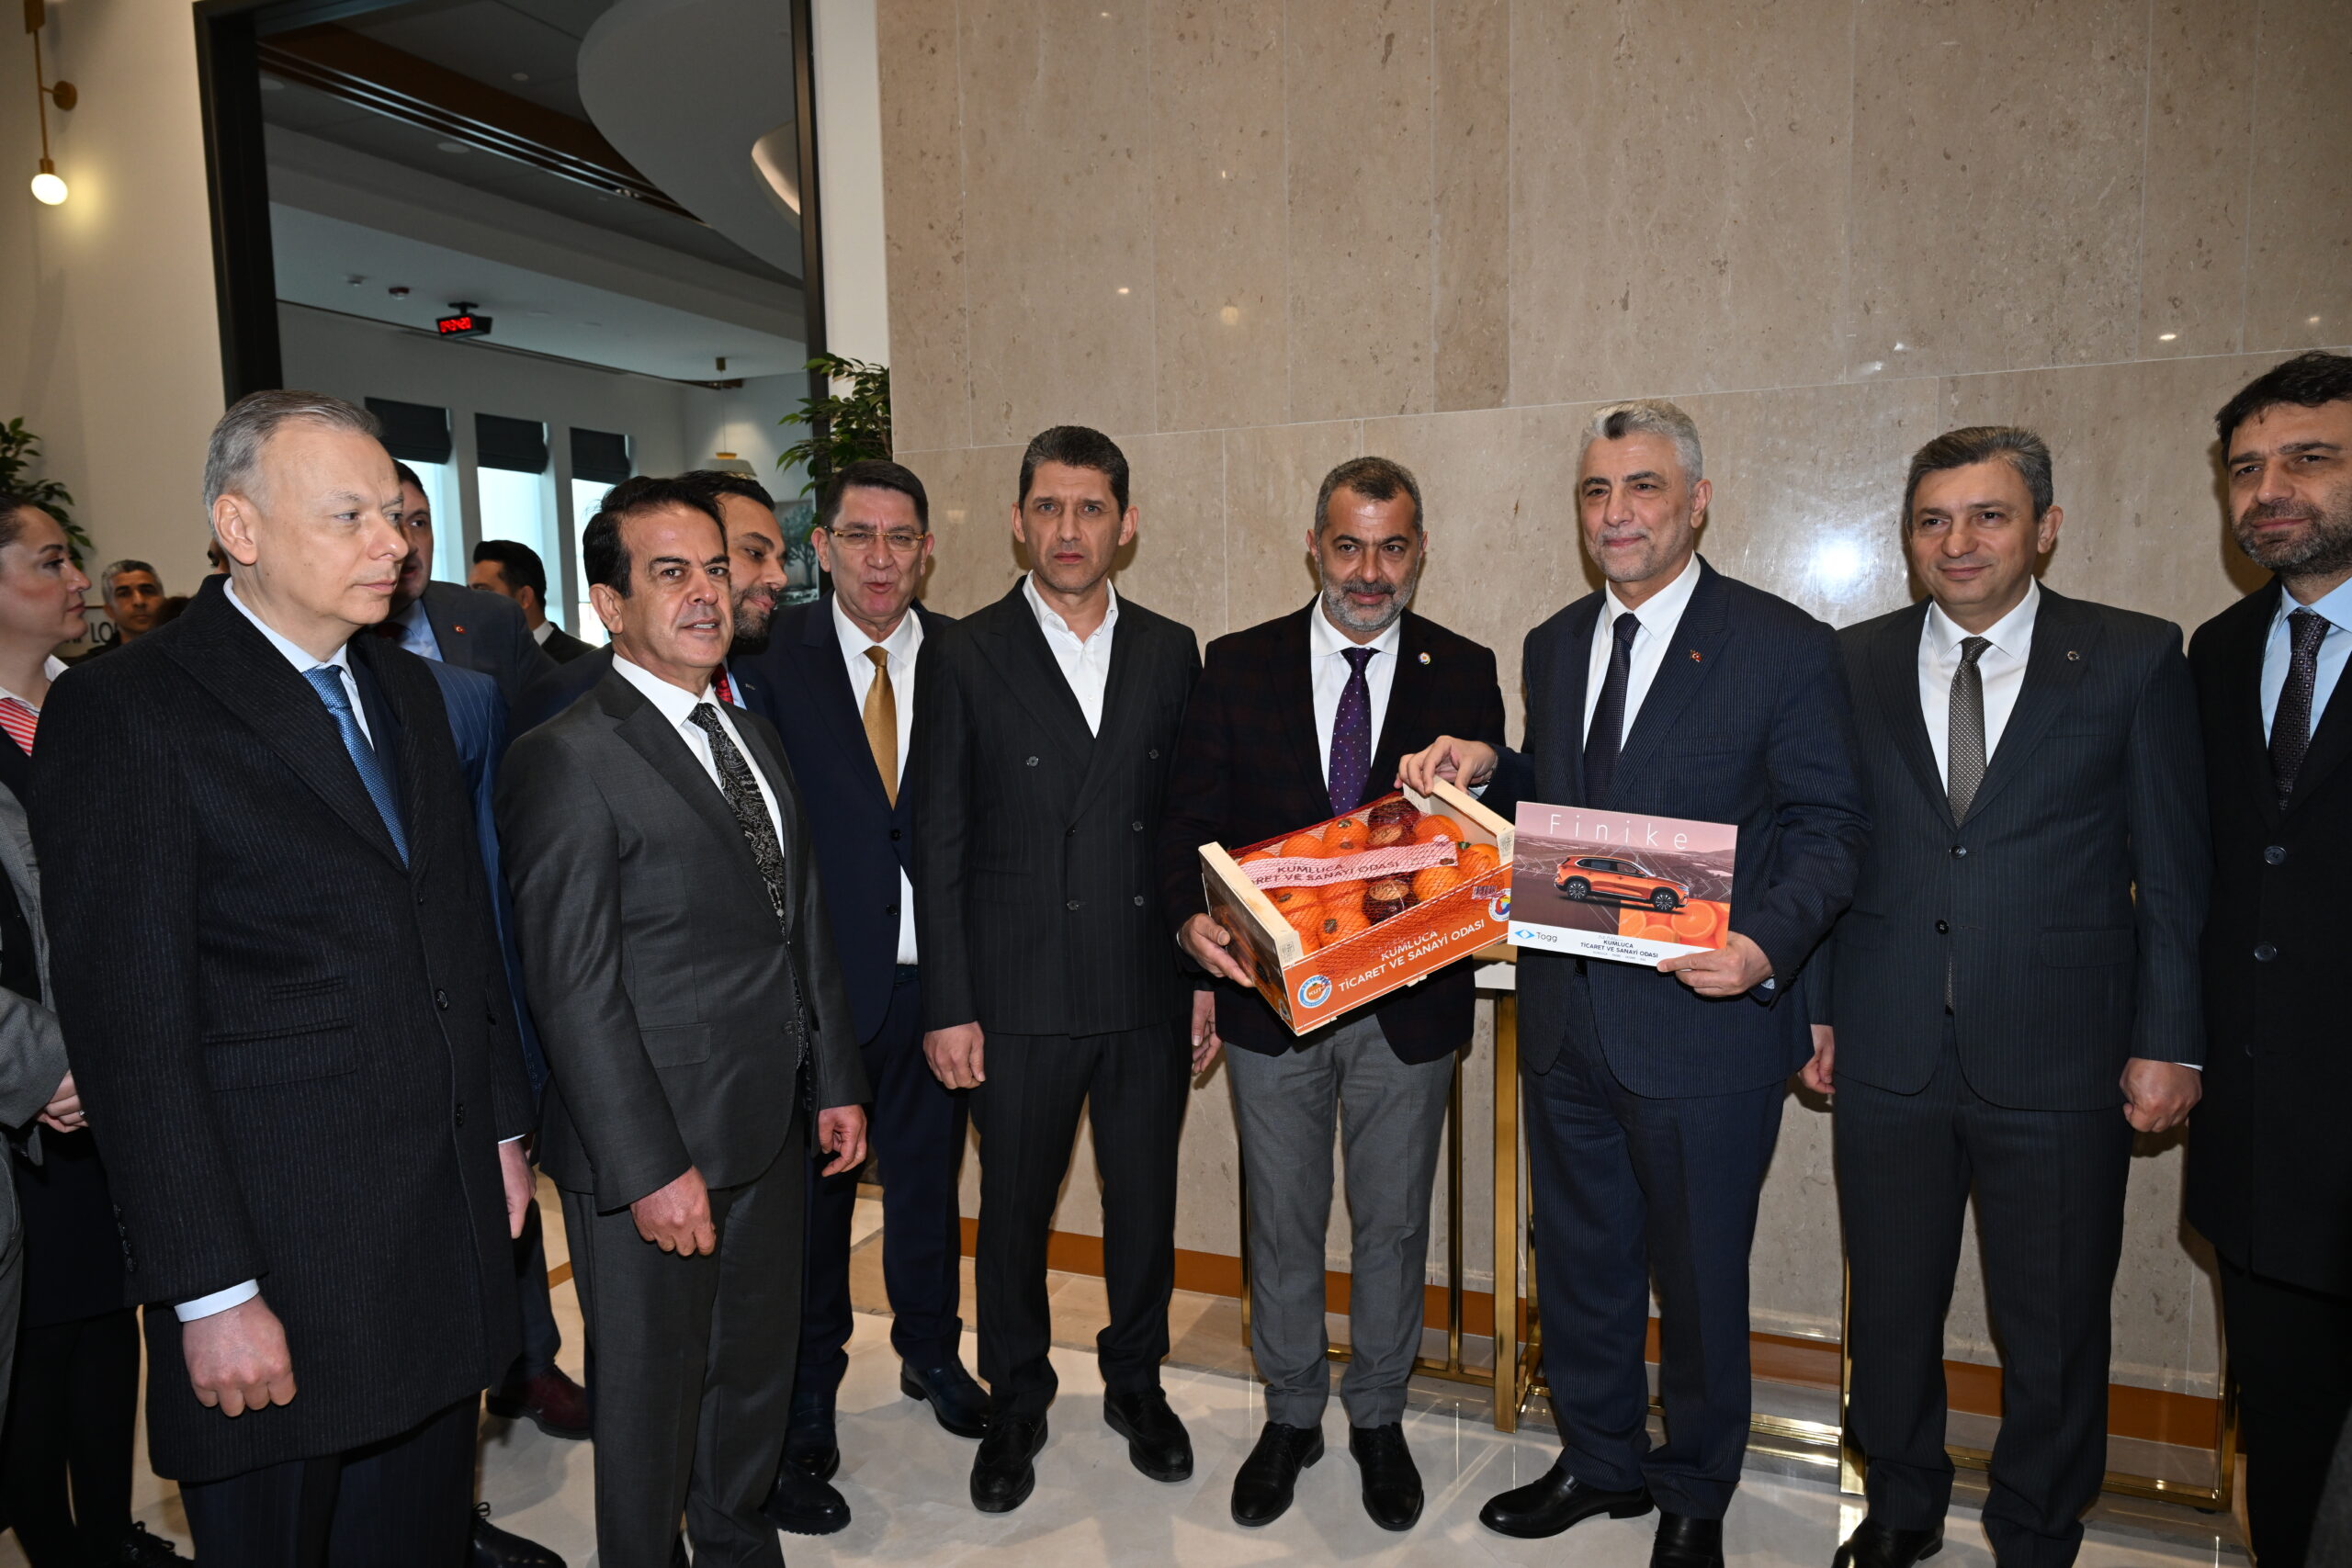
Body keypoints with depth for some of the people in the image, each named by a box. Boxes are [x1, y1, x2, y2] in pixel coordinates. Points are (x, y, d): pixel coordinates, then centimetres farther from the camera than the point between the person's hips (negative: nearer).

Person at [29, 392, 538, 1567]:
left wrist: (502, 1125, 13)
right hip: (281, 1255, -6)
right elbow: (132, 1027, -15)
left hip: (447, 1228, 6)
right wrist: (209, 1293, -15)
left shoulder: (403, 688, 10)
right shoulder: (125, 713, -12)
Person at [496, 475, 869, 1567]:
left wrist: (836, 1081, 11)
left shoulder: (753, 737, 11)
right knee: (652, 1386, 12)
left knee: (759, 1365, 22)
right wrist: (650, 1167, -18)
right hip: (654, 1154, -7)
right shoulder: (566, 758, -14)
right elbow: (575, 987, -17)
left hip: (772, 1129, 7)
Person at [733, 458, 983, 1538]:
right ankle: (804, 1420, 31)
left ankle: (931, 1354, 44)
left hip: (933, 974, 2)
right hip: (818, 974, -2)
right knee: (810, 1198, 11)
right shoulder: (773, 657, -5)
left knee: (927, 1177, 19)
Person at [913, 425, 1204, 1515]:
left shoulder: (1169, 651, 6)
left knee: (1145, 1206, 15)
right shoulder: (963, 657, -3)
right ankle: (1015, 1406, 35)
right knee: (1014, 1211, 12)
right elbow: (940, 847, -4)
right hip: (1021, 996, -2)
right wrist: (948, 1007, -7)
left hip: (1149, 989, 2)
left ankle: (1136, 1384, 38)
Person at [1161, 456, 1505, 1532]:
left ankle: (1378, 1420, 39)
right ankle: (1290, 1416, 38)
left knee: (1392, 1222, 16)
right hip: (1270, 997, 0)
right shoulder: (1238, 666, 0)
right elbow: (1189, 821, -2)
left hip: (1410, 1004, 0)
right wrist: (1192, 917, -21)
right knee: (1282, 1224, 15)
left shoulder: (1464, 674, 0)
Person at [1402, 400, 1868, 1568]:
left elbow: (1829, 826, -9)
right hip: (1566, 1018, 5)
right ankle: (1599, 1461, 43)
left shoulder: (1784, 646, -8)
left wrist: (1769, 942, -25)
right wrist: (1486, 772, -5)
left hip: (1704, 1020, -5)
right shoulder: (1554, 645, 10)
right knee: (1578, 1256, 20)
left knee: (1698, 1274, 13)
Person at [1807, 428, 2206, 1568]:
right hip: (1887, 1053, 2)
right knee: (1890, 1306, 16)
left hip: (2058, 1058, -1)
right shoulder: (1853, 664, 4)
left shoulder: (2136, 659, -1)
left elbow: (2173, 870, 0)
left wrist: (2169, 1041, -3)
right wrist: (1813, 1005, 4)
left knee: (2054, 1330, 12)